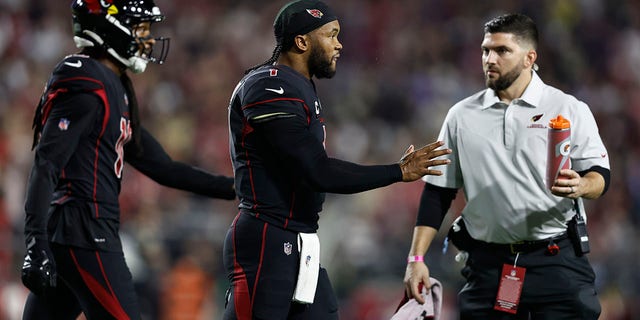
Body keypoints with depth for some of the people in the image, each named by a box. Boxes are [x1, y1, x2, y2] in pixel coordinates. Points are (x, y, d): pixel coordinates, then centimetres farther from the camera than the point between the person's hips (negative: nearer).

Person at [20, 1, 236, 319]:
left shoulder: (114, 89, 20)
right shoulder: (85, 85, -12)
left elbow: (161, 167, 22)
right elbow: (46, 165, -19)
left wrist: (232, 188, 18)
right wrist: (36, 246, -27)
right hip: (83, 236, -10)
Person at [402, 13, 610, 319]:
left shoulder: (569, 110, 2)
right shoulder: (462, 116, 9)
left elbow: (599, 176, 0)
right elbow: (437, 192, 11)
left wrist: (580, 186, -24)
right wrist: (416, 258, 3)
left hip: (557, 261, -2)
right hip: (488, 265, 2)